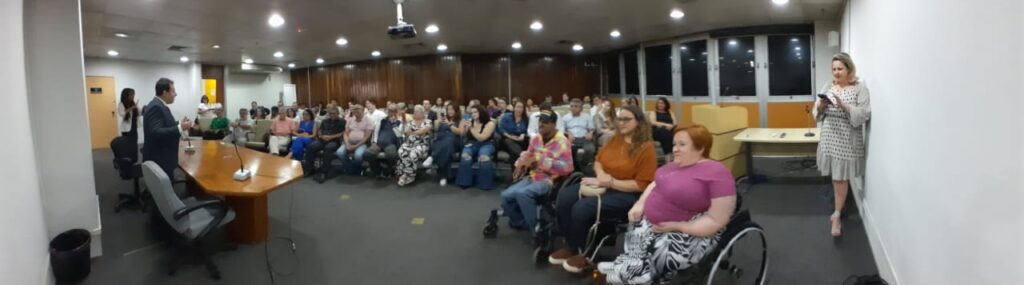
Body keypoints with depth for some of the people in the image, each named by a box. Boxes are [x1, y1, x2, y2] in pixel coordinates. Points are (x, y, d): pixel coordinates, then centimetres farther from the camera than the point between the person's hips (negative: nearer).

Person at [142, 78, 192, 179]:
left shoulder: (158, 105, 12)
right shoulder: (156, 107, -19)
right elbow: (156, 133, -29)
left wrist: (179, 124, 10)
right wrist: (180, 128, -28)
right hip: (159, 160, -10)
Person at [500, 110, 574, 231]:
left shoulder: (562, 142, -11)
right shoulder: (536, 139, 8)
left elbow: (567, 168, -21)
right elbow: (527, 155, 23)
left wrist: (540, 159, -25)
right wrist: (521, 164, -3)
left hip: (549, 180, -6)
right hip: (532, 177, 7)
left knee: (522, 193, -32)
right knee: (506, 195, -12)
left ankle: (537, 228, -14)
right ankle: (521, 222, 12)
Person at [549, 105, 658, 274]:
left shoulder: (646, 148, -11)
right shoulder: (615, 139, 9)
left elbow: (641, 185, -15)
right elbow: (598, 160, 19)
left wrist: (611, 183, -21)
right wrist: (600, 174, -5)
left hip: (627, 194, -7)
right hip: (605, 186, 7)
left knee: (582, 207, -28)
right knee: (565, 196, -15)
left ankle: (585, 254, -4)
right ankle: (571, 247, -1)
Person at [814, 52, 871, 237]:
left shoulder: (860, 88, -6)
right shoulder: (827, 87, 8)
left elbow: (864, 115, -14)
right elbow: (817, 114, 9)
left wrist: (843, 105, -27)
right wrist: (821, 107, -14)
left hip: (847, 141, -4)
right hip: (829, 139, 5)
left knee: (841, 177, -2)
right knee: (834, 176, 13)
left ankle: (836, 216, 5)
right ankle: (840, 206, 32)